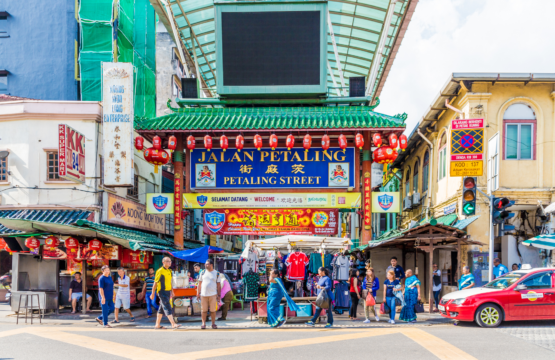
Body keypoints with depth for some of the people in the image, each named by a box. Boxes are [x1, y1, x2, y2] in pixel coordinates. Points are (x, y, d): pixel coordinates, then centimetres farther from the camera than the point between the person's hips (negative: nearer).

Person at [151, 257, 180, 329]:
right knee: (167, 308, -14)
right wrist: (153, 293, -9)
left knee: (161, 309, 13)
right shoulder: (160, 271, -11)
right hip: (162, 292, -8)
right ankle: (173, 324, -20)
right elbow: (155, 283, -9)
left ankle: (157, 325, 21)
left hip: (168, 292, 8)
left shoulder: (169, 271, 14)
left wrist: (171, 292, 21)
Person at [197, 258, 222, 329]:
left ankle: (213, 324, 10)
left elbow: (219, 285, 6)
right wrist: (198, 293, 7)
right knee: (204, 310, 1)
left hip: (213, 295, -1)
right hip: (203, 294, 1)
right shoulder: (203, 273, 11)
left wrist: (219, 295, 1)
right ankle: (203, 323, 8)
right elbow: (199, 284, 13)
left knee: (213, 310, 1)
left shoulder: (216, 274, 6)